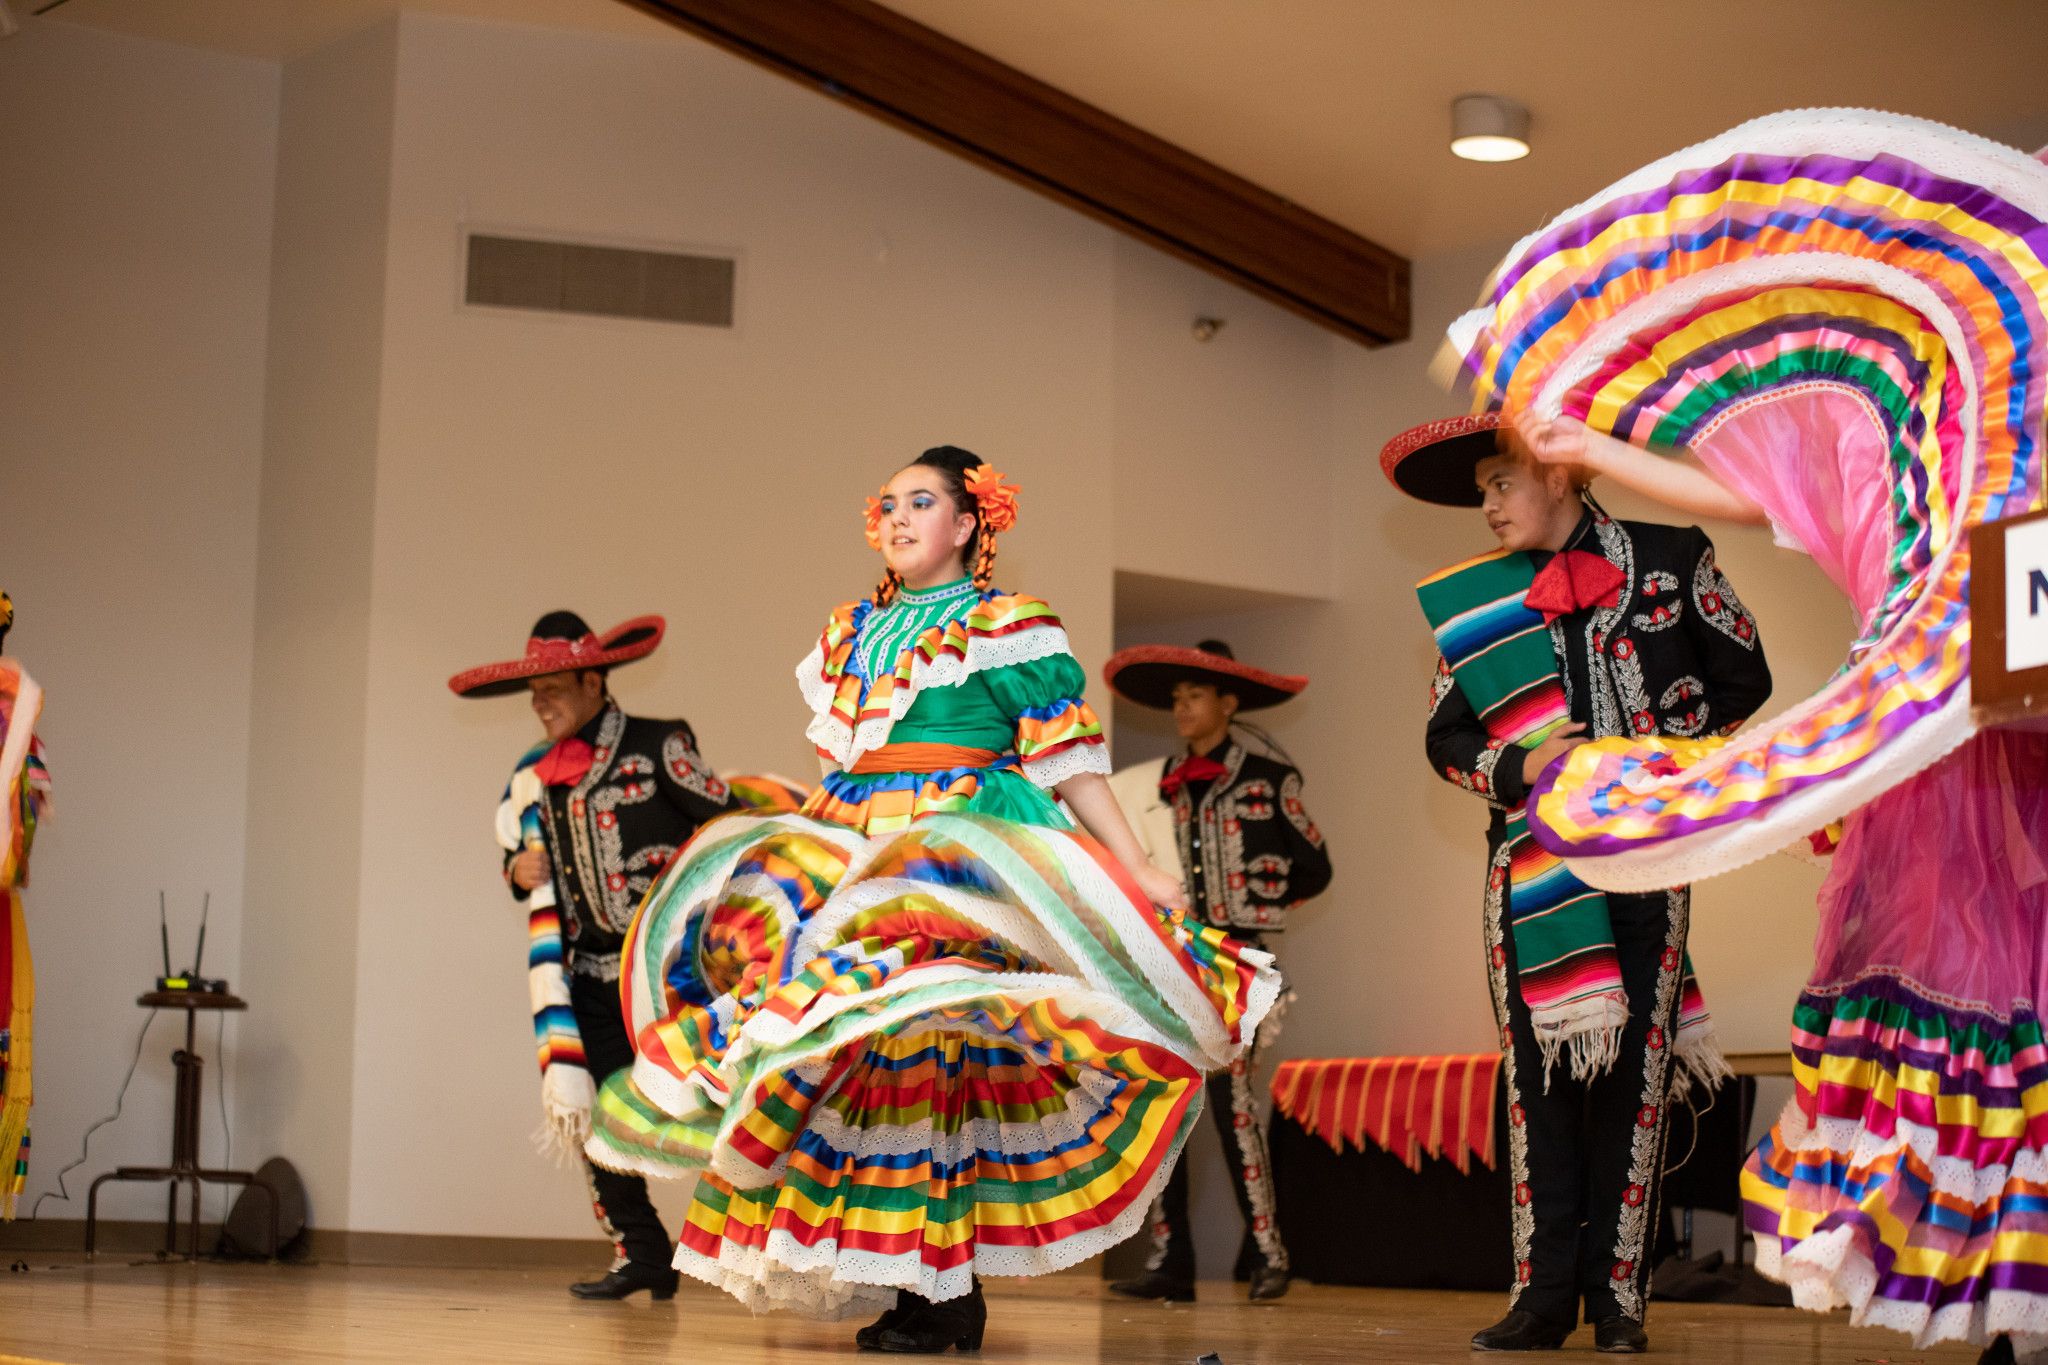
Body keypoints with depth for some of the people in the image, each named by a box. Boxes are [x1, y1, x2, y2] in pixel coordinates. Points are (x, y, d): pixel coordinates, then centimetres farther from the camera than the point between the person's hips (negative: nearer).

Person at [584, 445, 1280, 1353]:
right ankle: (910, 1282, -1)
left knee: (922, 1047, -15)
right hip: (853, 856, 6)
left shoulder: (1007, 628, 2)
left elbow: (1069, 761, -3)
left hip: (963, 859, -6)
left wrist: (1138, 873, -8)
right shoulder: (850, 634, 20)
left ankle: (950, 1291, -11)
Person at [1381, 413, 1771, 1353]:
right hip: (1528, 866, 2)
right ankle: (1545, 1292, 3)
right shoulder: (1477, 600, 10)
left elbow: (1742, 676, 9)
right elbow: (1446, 738, 12)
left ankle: (1618, 1291, 5)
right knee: (1537, 1071, -1)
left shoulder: (1669, 561, 4)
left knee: (1633, 1071, 0)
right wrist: (1518, 769, -7)